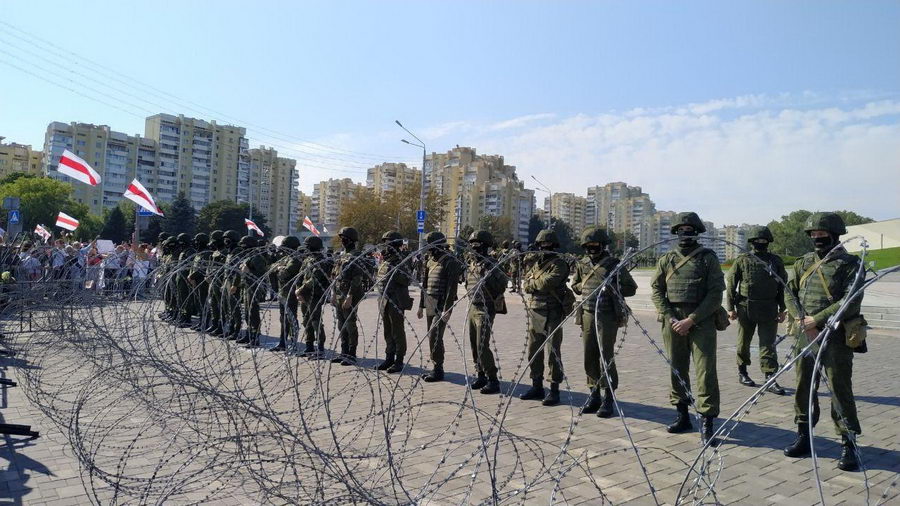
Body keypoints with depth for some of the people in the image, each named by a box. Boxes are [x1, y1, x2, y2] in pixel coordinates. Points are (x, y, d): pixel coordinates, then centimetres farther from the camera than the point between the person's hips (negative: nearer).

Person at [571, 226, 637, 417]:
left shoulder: (613, 264, -4)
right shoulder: (582, 264, 10)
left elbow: (631, 288, -1)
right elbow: (574, 285, 23)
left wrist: (611, 289, -13)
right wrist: (584, 288, 3)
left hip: (607, 316, -5)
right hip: (588, 314, 5)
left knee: (606, 357, -4)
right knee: (589, 358, 9)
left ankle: (608, 400, 5)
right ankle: (594, 396, 21)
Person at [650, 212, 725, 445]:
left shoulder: (708, 258, 1)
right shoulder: (667, 259, 10)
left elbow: (715, 293, -5)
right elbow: (656, 290, 7)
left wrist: (691, 320, -13)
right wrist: (670, 318, -6)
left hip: (701, 322, -3)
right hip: (673, 321, 3)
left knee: (705, 371, -5)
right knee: (677, 370, 11)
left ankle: (707, 422, 1)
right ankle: (682, 415, 24)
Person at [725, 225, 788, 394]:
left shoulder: (776, 261, 7)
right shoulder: (742, 260, 0)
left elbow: (783, 286, 10)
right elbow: (730, 284, 0)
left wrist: (782, 309, 4)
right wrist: (730, 308, -5)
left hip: (769, 309, 1)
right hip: (746, 308, -1)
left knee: (768, 344, -1)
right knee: (744, 342, 10)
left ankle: (770, 379, 1)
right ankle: (742, 372, 25)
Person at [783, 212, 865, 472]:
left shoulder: (850, 264, -3)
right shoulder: (804, 262, 12)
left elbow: (851, 302, -14)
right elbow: (789, 292, 9)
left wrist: (816, 319, -17)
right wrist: (801, 319, -7)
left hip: (835, 336, -5)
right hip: (805, 335, 5)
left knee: (840, 389, -1)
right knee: (803, 387, 11)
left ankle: (848, 445, 10)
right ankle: (803, 437, 23)